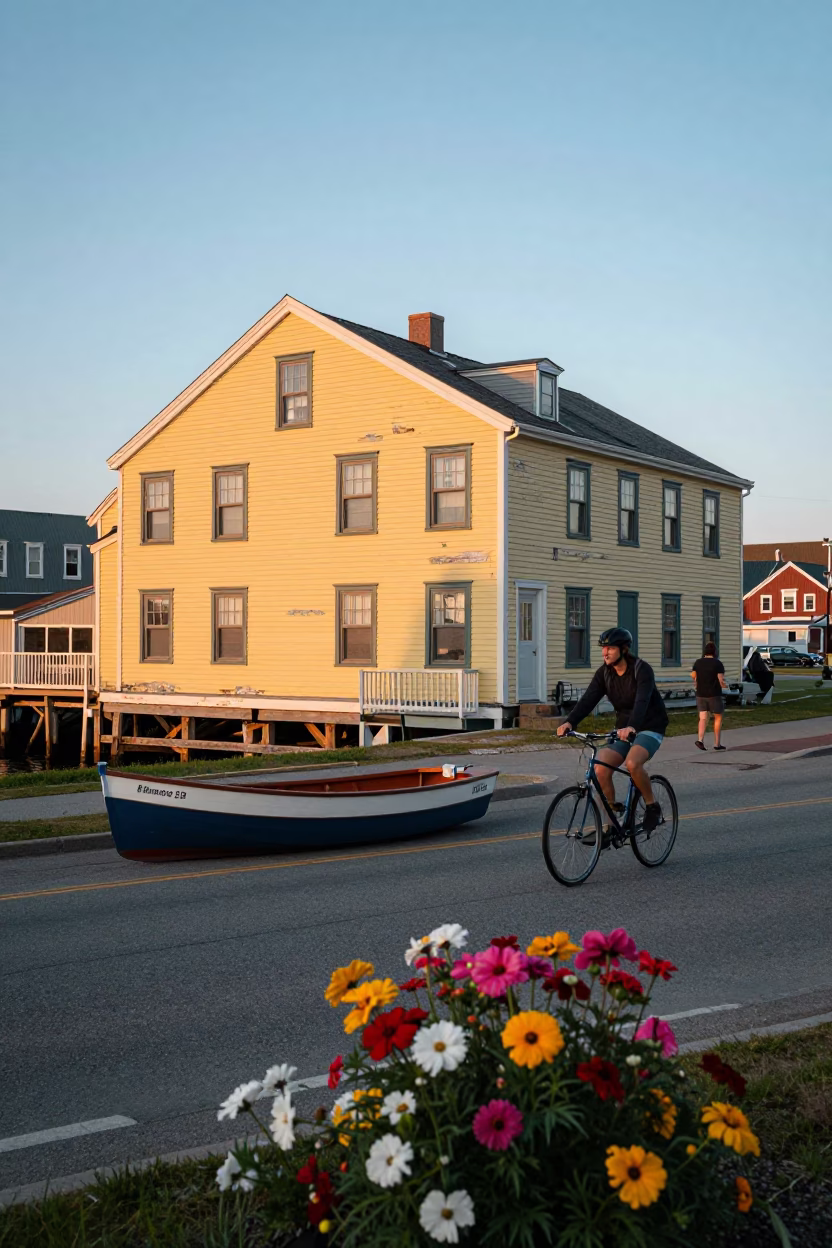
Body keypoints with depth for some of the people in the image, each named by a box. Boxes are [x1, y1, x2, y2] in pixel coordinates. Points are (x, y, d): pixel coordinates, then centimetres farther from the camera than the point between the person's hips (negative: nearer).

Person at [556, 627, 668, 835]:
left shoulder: (642, 669, -19)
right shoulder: (604, 672, -3)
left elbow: (642, 701, -35)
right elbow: (588, 700, -14)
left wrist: (632, 727, -54)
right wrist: (569, 722, -32)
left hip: (650, 727, -6)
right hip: (623, 729, 6)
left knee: (632, 763, -34)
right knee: (601, 769, -17)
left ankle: (652, 806, -8)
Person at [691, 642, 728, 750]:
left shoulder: (698, 662, 2)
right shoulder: (717, 663, -10)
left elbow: (693, 677, 4)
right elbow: (721, 680, -14)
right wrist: (725, 685, 7)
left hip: (700, 694, 4)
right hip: (714, 695, -3)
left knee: (703, 718, 2)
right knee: (718, 718, 11)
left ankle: (700, 739, -20)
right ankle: (717, 743, 13)